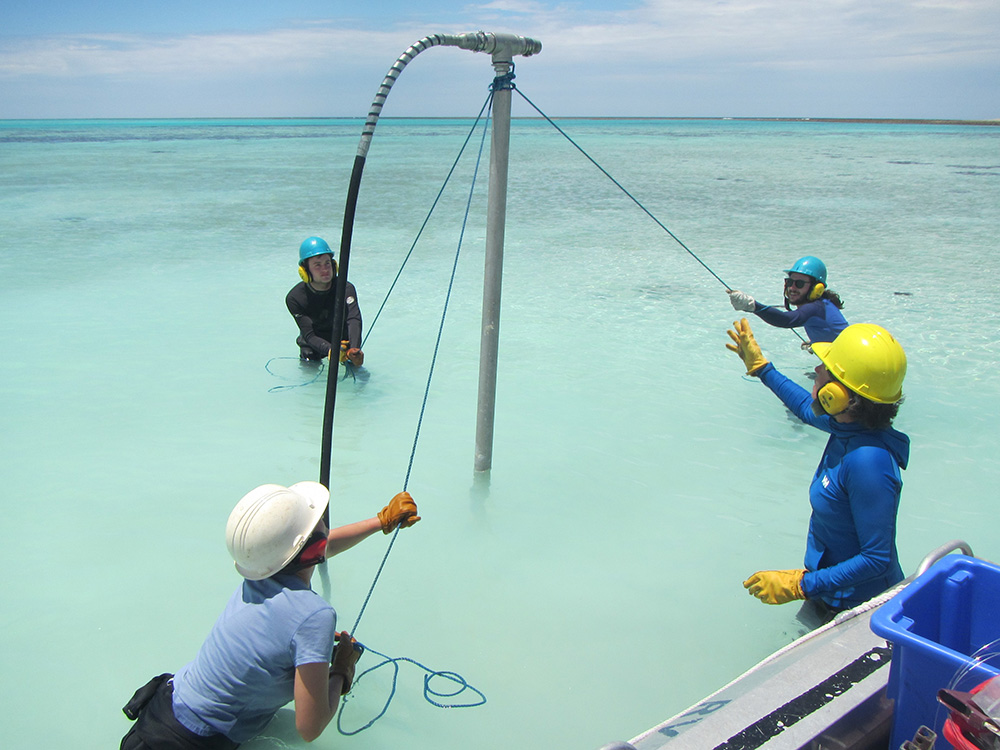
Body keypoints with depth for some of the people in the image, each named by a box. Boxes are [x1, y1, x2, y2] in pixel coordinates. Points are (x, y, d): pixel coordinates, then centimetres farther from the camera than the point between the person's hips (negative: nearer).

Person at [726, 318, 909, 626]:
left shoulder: (868, 462, -35)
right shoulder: (849, 427, -7)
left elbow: (878, 559, -31)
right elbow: (809, 410, 18)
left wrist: (799, 586, -29)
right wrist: (760, 367, 27)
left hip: (859, 606, -8)